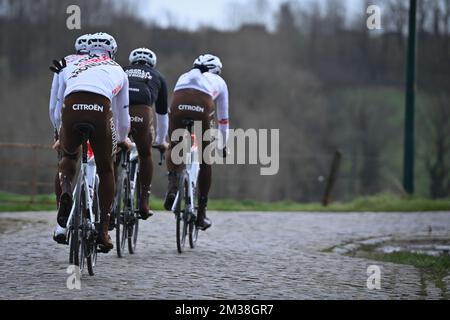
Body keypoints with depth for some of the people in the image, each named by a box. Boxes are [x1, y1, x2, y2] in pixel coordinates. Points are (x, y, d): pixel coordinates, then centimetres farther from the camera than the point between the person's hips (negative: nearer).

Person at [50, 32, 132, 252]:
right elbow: (122, 115, 41)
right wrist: (123, 139, 60)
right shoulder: (118, 71, 34)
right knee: (105, 168, 19)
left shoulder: (70, 68, 35)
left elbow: (58, 110, 40)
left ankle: (65, 194, 2)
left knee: (68, 155, 31)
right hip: (101, 110, -1)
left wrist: (61, 137, 58)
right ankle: (103, 230, 14)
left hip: (72, 109, 1)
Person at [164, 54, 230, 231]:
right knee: (204, 160, 14)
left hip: (178, 106, 1)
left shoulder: (184, 76, 40)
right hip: (201, 110, -1)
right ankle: (201, 213, 18)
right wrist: (223, 146, 51)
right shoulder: (219, 82, 35)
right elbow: (223, 119, 40)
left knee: (174, 147, 26)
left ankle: (173, 182, -3)